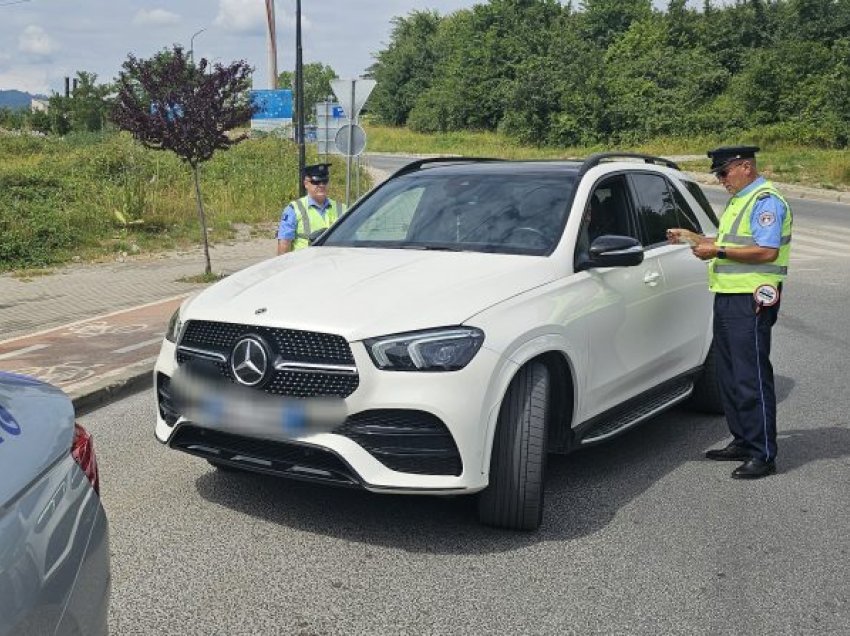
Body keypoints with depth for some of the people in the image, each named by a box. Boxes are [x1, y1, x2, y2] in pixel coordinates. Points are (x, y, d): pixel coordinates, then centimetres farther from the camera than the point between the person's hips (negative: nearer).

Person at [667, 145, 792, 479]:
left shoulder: (766, 201, -11)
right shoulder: (737, 201, 21)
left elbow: (767, 251, -21)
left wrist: (717, 251, -20)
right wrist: (692, 237, 16)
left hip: (751, 303, -10)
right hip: (727, 298, 10)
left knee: (752, 378, -8)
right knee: (729, 376, 14)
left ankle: (763, 455, -2)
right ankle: (742, 442, 24)